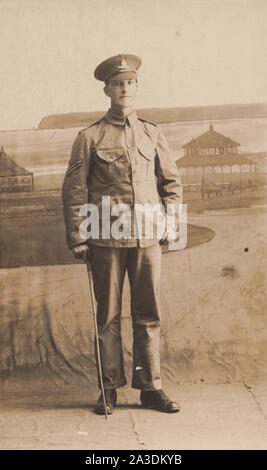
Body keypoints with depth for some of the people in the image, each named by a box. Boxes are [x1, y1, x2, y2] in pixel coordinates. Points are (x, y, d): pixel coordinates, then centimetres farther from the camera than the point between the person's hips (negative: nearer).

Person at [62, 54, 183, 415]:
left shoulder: (152, 134, 12)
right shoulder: (89, 138, 3)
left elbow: (172, 182, 19)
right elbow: (73, 191, 3)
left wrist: (170, 222, 6)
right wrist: (78, 239, -2)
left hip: (148, 237, 3)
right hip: (107, 239, -2)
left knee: (149, 315, 5)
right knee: (108, 316, 3)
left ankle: (151, 388, 13)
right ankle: (110, 389, 12)